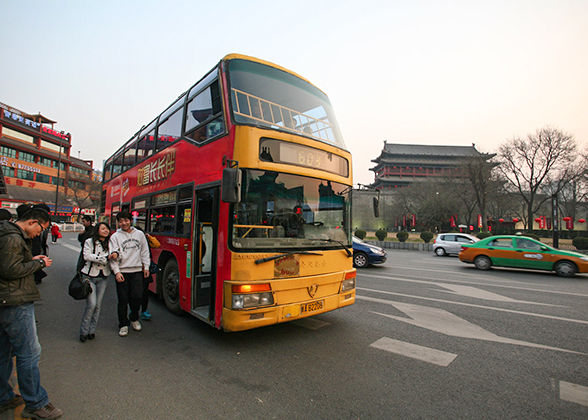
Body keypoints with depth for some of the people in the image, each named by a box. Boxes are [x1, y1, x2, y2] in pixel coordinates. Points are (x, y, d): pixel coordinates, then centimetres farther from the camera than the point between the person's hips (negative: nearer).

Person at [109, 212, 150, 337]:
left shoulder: (139, 234, 9)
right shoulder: (115, 236, 3)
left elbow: (145, 252, 14)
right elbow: (113, 256, -2)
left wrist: (146, 267, 9)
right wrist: (116, 272, -11)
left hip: (137, 271, 1)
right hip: (122, 272, -1)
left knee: (137, 296, -6)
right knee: (123, 300, 3)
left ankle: (134, 318, 21)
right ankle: (123, 324, 20)